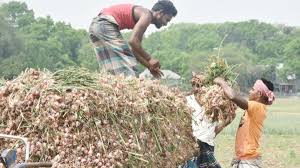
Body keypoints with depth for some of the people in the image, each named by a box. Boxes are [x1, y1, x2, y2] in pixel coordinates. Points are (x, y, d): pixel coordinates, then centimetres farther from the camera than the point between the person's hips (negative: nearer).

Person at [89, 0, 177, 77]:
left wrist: (149, 66, 21)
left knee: (115, 68, 12)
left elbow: (135, 49, 25)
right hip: (106, 24, -10)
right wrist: (150, 59, -10)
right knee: (127, 61, -8)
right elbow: (133, 41, -19)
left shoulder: (141, 18, 21)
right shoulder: (147, 15, -7)